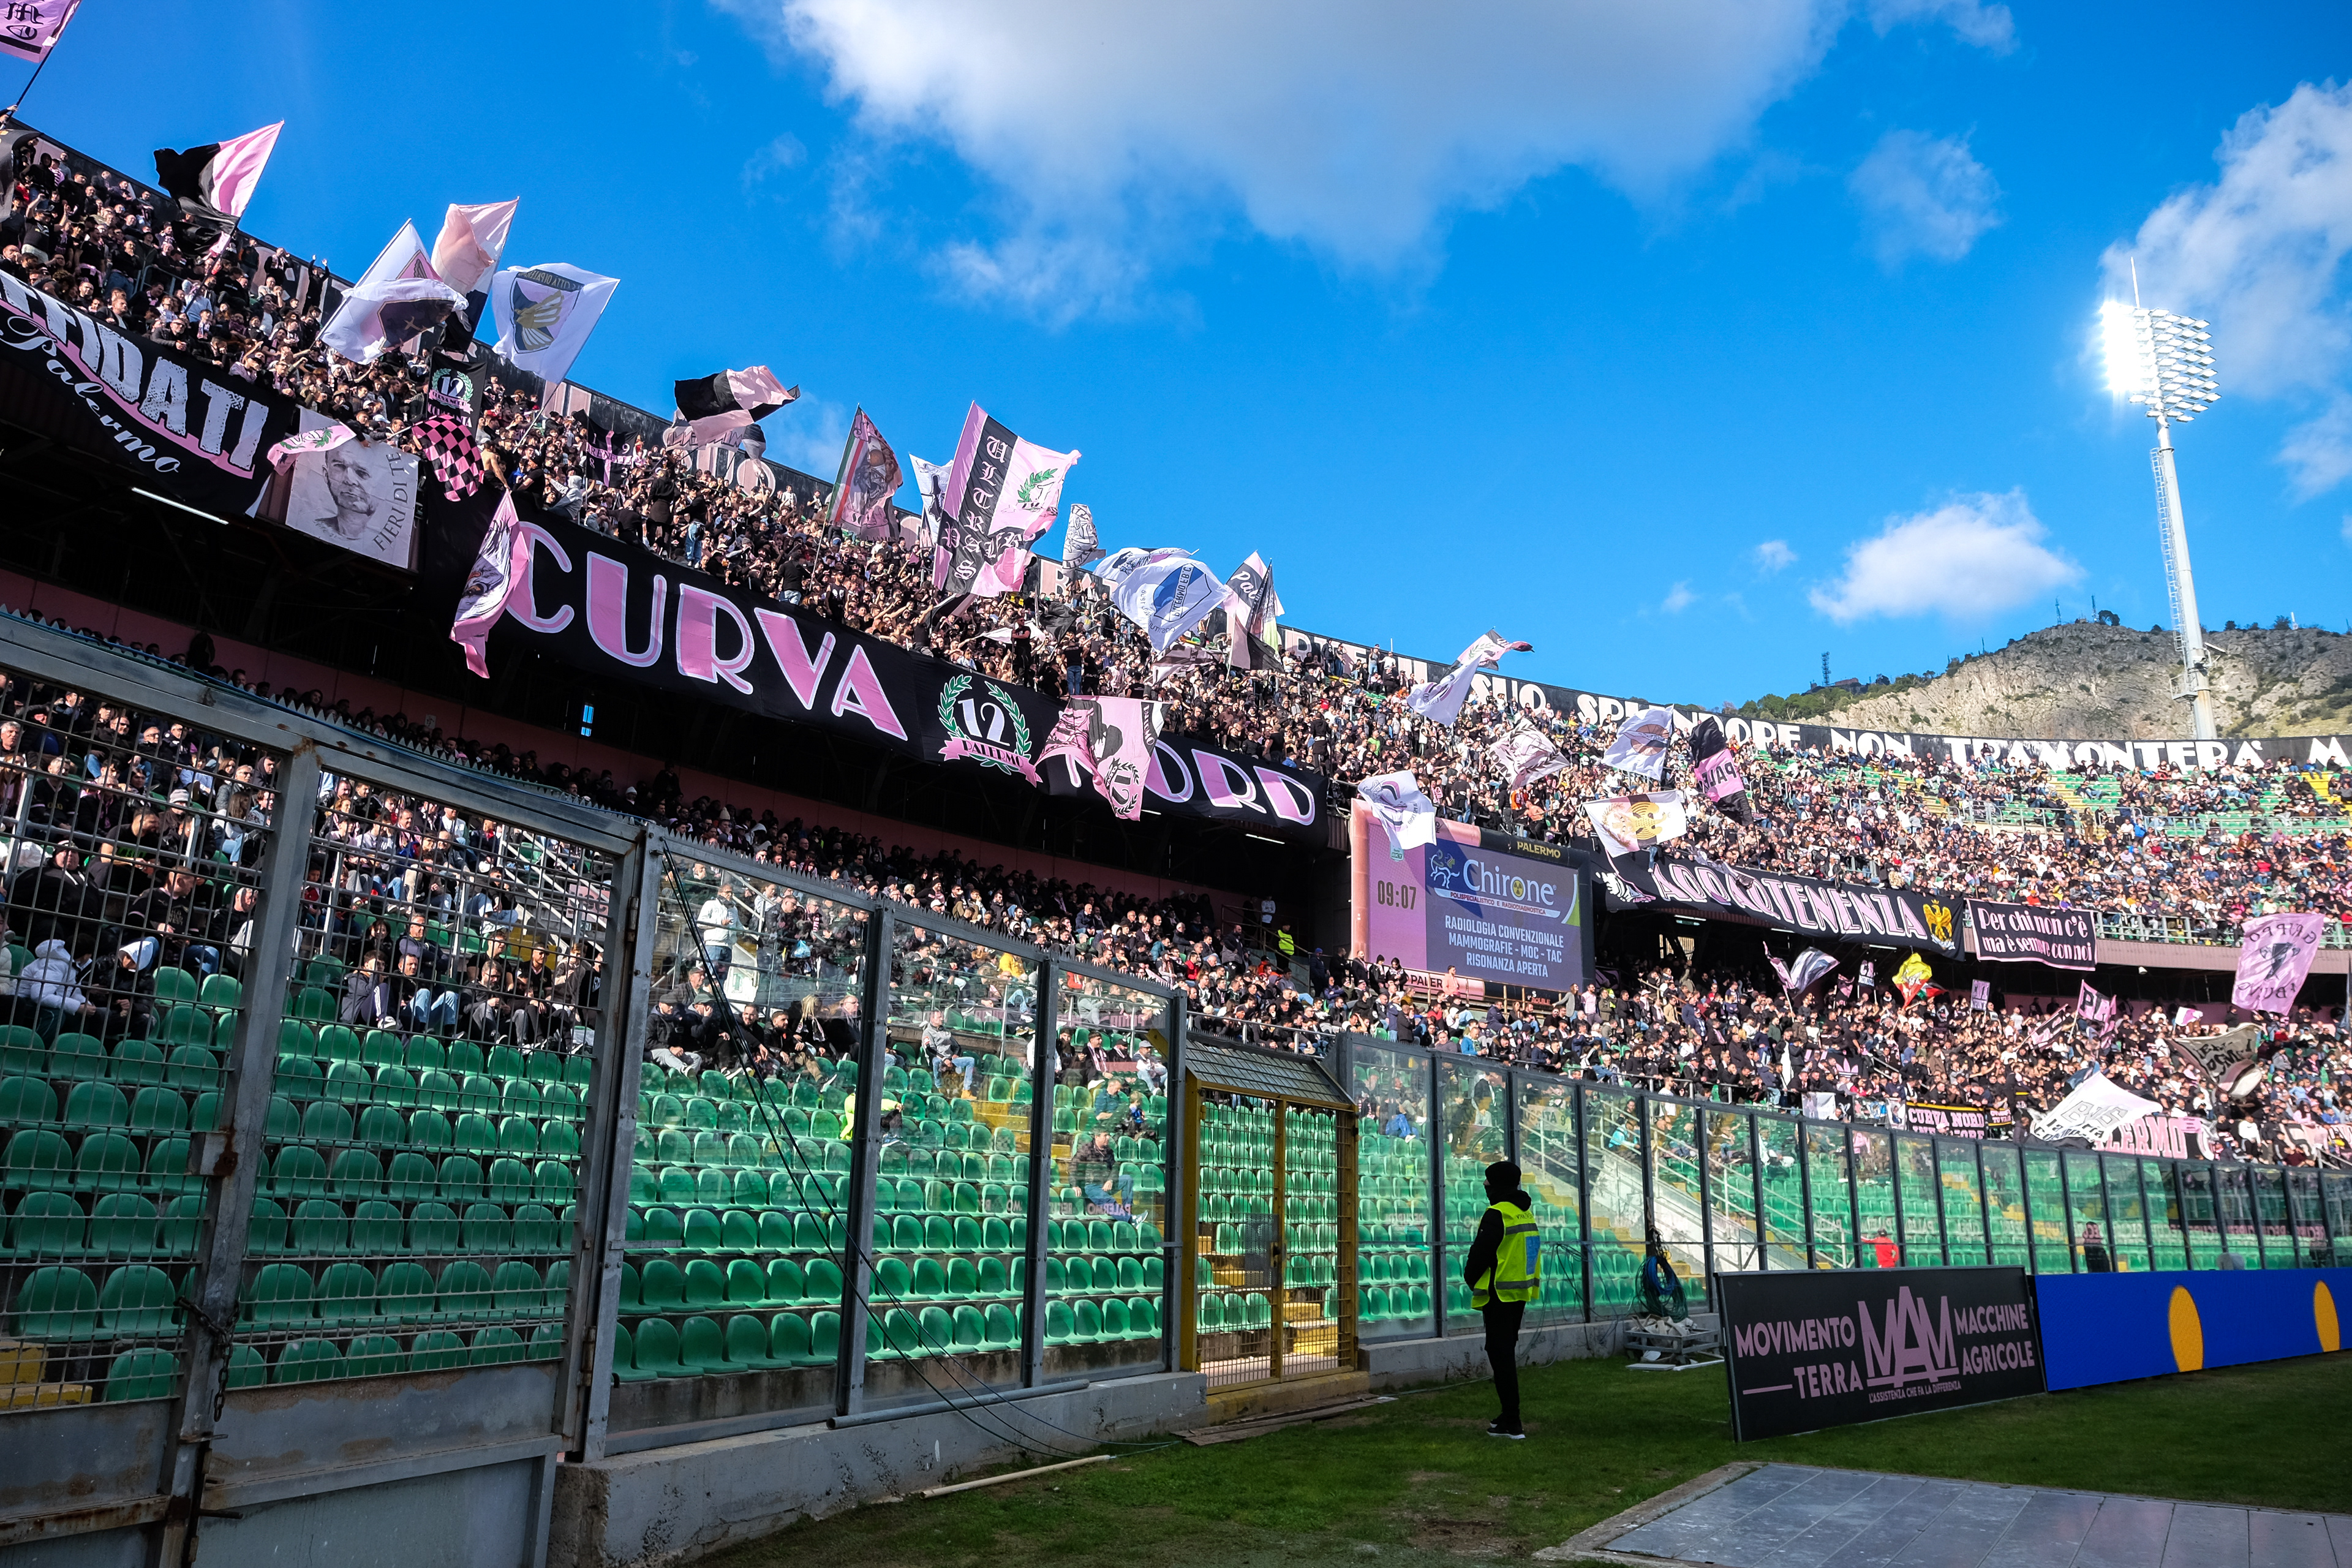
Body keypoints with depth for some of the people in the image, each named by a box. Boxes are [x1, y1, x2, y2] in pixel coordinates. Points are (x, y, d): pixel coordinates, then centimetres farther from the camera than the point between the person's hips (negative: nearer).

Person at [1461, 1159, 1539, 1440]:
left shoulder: (1498, 1215, -17)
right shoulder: (1526, 1214, 12)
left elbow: (1481, 1253, -18)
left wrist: (1471, 1279, 1)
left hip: (1499, 1295, -9)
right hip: (1520, 1294, 9)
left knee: (1500, 1354, -6)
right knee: (1507, 1351, 18)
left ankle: (1512, 1424, -7)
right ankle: (1509, 1415, 26)